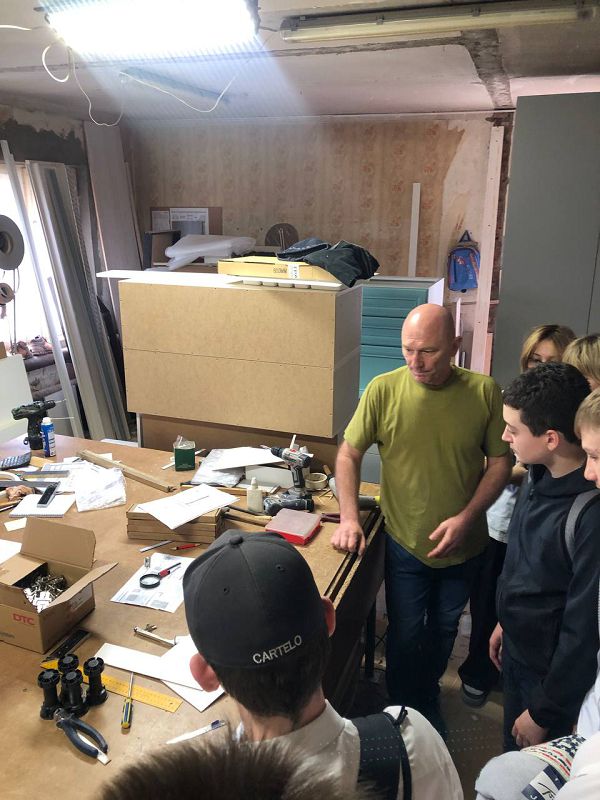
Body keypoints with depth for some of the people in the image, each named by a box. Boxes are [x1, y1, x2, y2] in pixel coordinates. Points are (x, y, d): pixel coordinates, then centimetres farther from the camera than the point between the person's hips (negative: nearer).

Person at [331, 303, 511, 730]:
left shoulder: (485, 391, -14)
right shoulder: (383, 390, -16)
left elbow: (500, 462, -6)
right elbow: (349, 454, -7)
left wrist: (466, 517, -18)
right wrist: (349, 517, -16)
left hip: (465, 546, 2)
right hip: (405, 542, -2)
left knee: (443, 631, 24)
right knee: (405, 639, 10)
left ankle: (428, 694, 52)